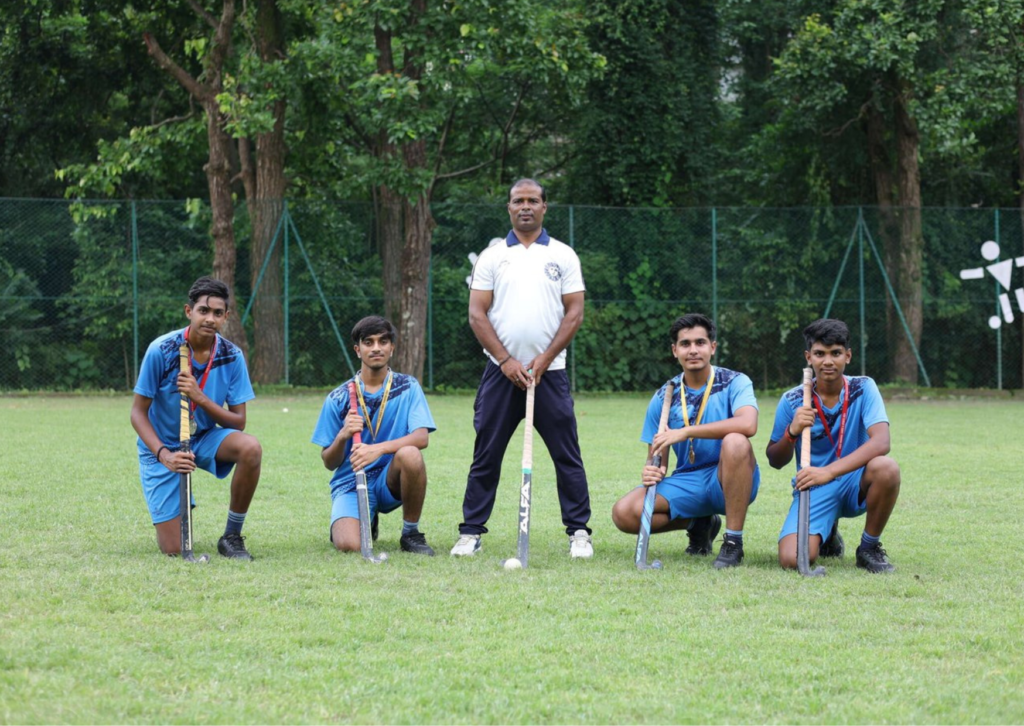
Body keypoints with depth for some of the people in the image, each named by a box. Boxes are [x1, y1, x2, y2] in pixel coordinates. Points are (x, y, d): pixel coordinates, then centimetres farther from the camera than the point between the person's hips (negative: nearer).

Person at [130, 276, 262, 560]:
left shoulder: (232, 357, -11)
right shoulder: (161, 351, -19)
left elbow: (238, 422, -11)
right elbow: (138, 412, -14)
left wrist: (200, 398, -28)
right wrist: (164, 455, -29)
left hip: (205, 438, 2)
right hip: (163, 447, -2)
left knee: (250, 448, -33)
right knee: (173, 549, -10)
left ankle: (232, 537, -13)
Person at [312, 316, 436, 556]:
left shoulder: (408, 387, -1)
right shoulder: (337, 399, 0)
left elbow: (421, 437, -16)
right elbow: (329, 463, 2)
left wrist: (378, 449, -31)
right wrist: (343, 436, -20)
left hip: (390, 482, 0)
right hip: (350, 482, 0)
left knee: (410, 454, -34)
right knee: (349, 545, -28)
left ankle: (411, 534, -10)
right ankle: (367, 523, 14)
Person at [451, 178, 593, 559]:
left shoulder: (563, 256, 6)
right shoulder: (492, 257, 7)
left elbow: (574, 313, 2)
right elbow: (477, 314, 2)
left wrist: (543, 360, -8)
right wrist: (506, 361, -8)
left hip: (549, 371, 0)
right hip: (501, 370, 0)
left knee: (567, 454, -1)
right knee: (486, 455, 1)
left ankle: (578, 531, 6)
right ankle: (471, 533, 7)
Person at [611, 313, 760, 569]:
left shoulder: (734, 383, -7)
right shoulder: (664, 398, 5)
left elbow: (747, 424, -28)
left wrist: (686, 432, -30)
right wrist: (653, 470, -18)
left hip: (729, 482, -4)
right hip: (687, 482, 4)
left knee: (735, 443, -37)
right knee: (624, 513, -20)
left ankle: (733, 541, -23)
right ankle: (699, 524, 10)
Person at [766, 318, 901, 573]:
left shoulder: (863, 389, -9)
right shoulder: (792, 401, -6)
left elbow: (880, 442, -25)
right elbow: (776, 461, 2)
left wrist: (829, 472, -36)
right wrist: (792, 433, -21)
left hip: (855, 485, 0)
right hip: (813, 489, 0)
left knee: (886, 468, -35)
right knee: (792, 559, -25)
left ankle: (870, 547, -8)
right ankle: (827, 534, 15)